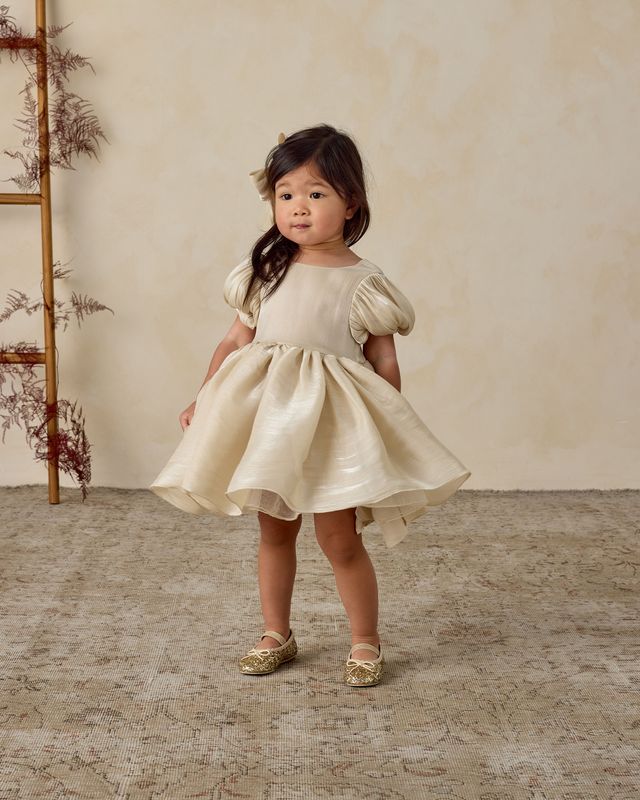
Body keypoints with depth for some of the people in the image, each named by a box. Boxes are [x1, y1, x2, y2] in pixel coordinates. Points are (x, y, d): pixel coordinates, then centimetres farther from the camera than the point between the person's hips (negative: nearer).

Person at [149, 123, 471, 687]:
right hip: (266, 414, 4)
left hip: (333, 425, -4)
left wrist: (389, 431, -1)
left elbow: (383, 360, -1)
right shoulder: (265, 270, 4)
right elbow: (237, 339, 11)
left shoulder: (363, 283, -5)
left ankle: (365, 642, 18)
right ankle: (277, 636, 30)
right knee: (274, 531, 15)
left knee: (340, 539, -1)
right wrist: (205, 398, 10)